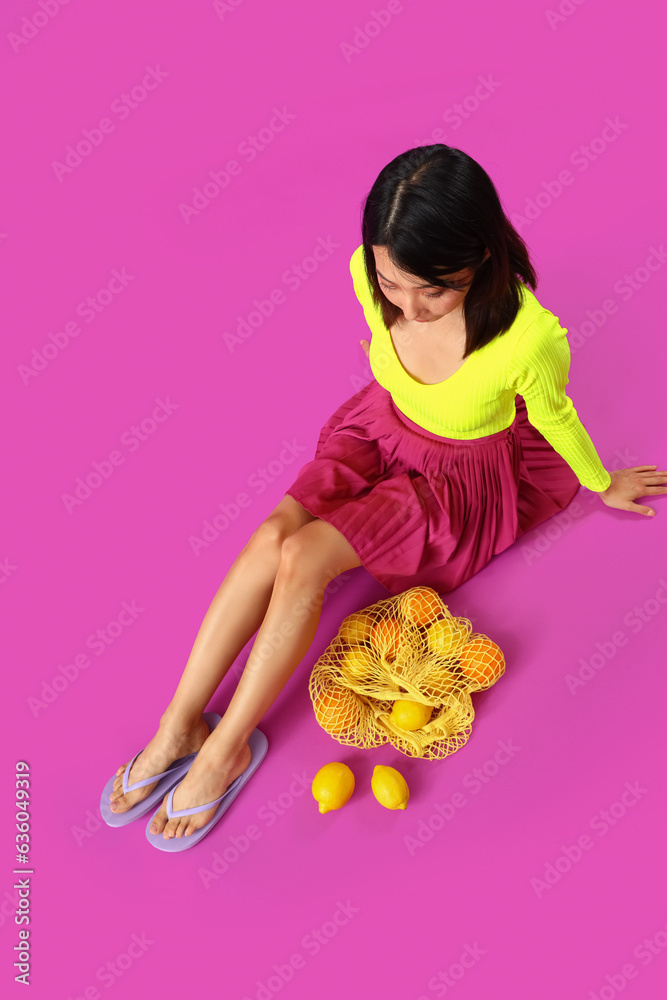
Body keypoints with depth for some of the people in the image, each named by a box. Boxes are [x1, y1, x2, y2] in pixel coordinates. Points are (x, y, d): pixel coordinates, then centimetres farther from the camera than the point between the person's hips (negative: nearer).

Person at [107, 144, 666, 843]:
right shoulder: (369, 274, -21)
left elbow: (555, 418, -11)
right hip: (382, 426, 5)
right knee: (272, 536, -19)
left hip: (462, 471, -4)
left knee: (305, 557, -22)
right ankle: (179, 725, -5)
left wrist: (603, 484, 7)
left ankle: (225, 748, -4)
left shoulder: (528, 338, -34)